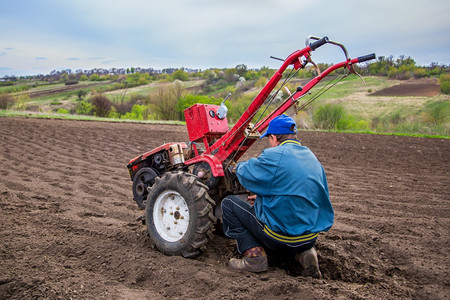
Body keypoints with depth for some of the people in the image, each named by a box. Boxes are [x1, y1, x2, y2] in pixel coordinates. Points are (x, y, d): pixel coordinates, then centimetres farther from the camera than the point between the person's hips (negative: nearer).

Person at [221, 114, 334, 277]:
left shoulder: (274, 156, -15)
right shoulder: (312, 157, 9)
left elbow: (247, 174, -4)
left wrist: (239, 167, 19)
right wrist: (263, 197, 25)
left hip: (279, 239, -7)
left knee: (229, 203, 5)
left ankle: (255, 255, -2)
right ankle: (304, 253, 13)